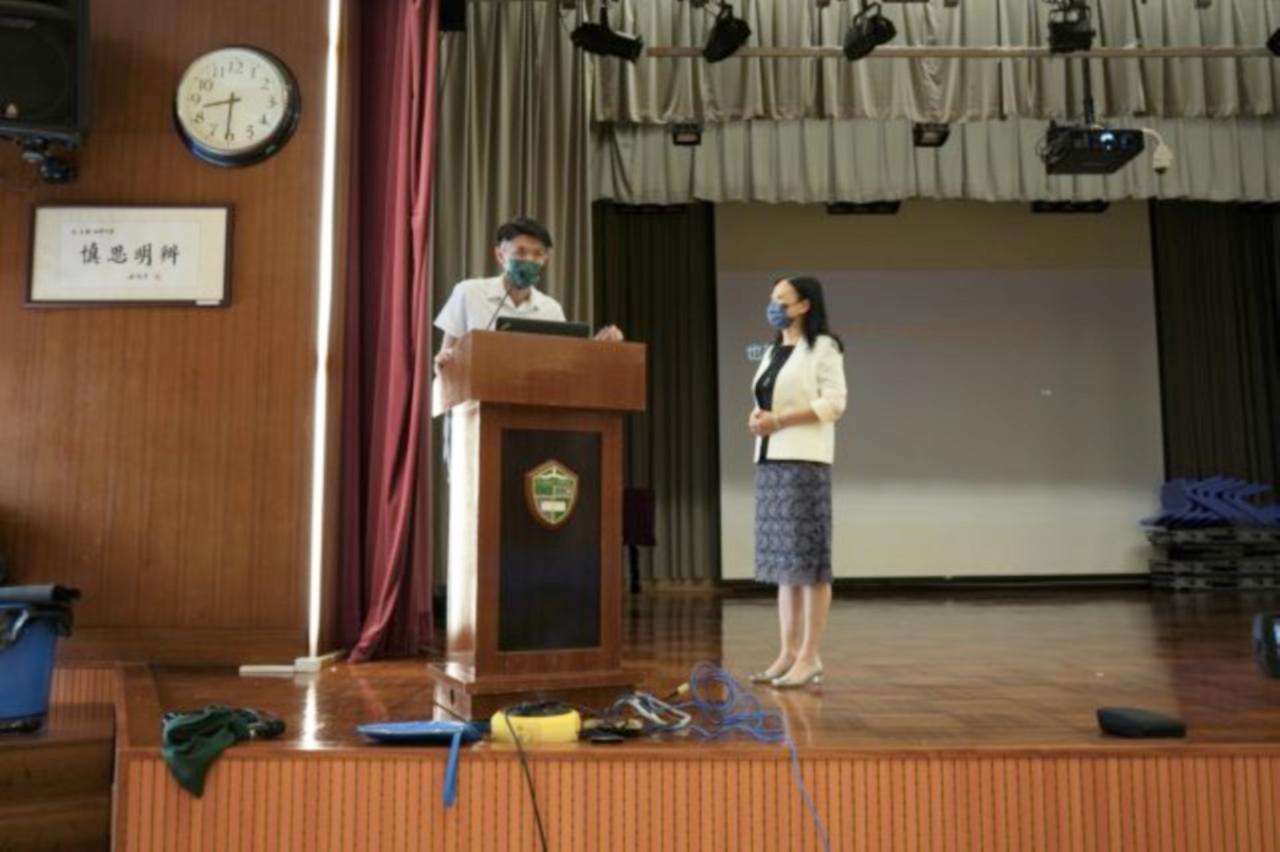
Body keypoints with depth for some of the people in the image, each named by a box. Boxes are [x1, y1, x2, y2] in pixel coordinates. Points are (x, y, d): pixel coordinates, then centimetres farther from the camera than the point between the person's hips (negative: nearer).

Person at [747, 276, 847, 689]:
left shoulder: (823, 347, -1)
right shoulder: (772, 351, 21)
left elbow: (833, 403, -10)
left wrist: (779, 420, -15)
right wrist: (758, 418, 3)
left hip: (804, 461, -8)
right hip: (770, 460, 8)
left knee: (808, 559, -7)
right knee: (781, 559, 6)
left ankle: (810, 656, -4)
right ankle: (789, 652, 10)